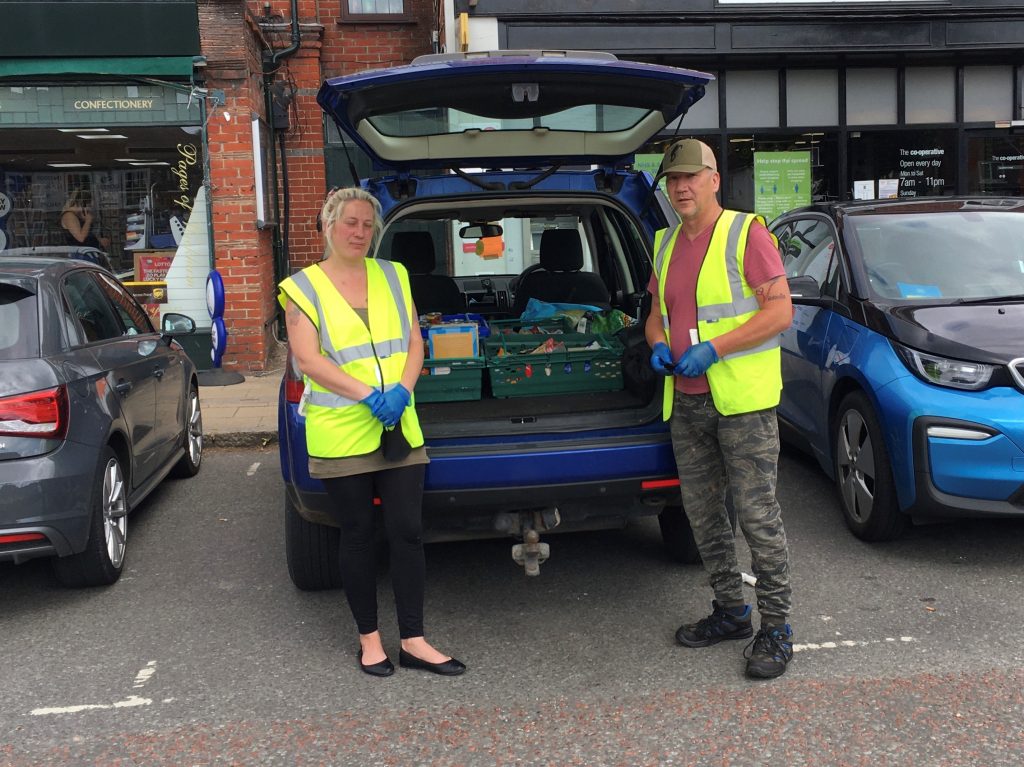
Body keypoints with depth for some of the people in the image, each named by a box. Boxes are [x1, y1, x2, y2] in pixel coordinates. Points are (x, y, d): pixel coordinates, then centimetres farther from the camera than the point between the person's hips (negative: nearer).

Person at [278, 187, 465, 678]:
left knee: (407, 531, 2)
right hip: (340, 433, -3)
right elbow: (307, 360, -9)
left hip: (400, 429, 3)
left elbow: (414, 343, 8)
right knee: (358, 537, 7)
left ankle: (413, 641, 11)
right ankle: (369, 638, 21)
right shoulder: (303, 287, 0)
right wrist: (367, 394, -20)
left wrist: (402, 390, -11)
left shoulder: (393, 276, 12)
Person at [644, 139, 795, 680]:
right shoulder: (667, 244, 15)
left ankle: (775, 627, 6)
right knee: (703, 514, 13)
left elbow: (780, 310, -12)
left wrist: (712, 349, -19)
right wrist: (658, 345, 2)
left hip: (741, 397, -7)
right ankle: (730, 611, 27)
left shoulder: (745, 233, -6)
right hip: (686, 400, 7)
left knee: (757, 513, -5)